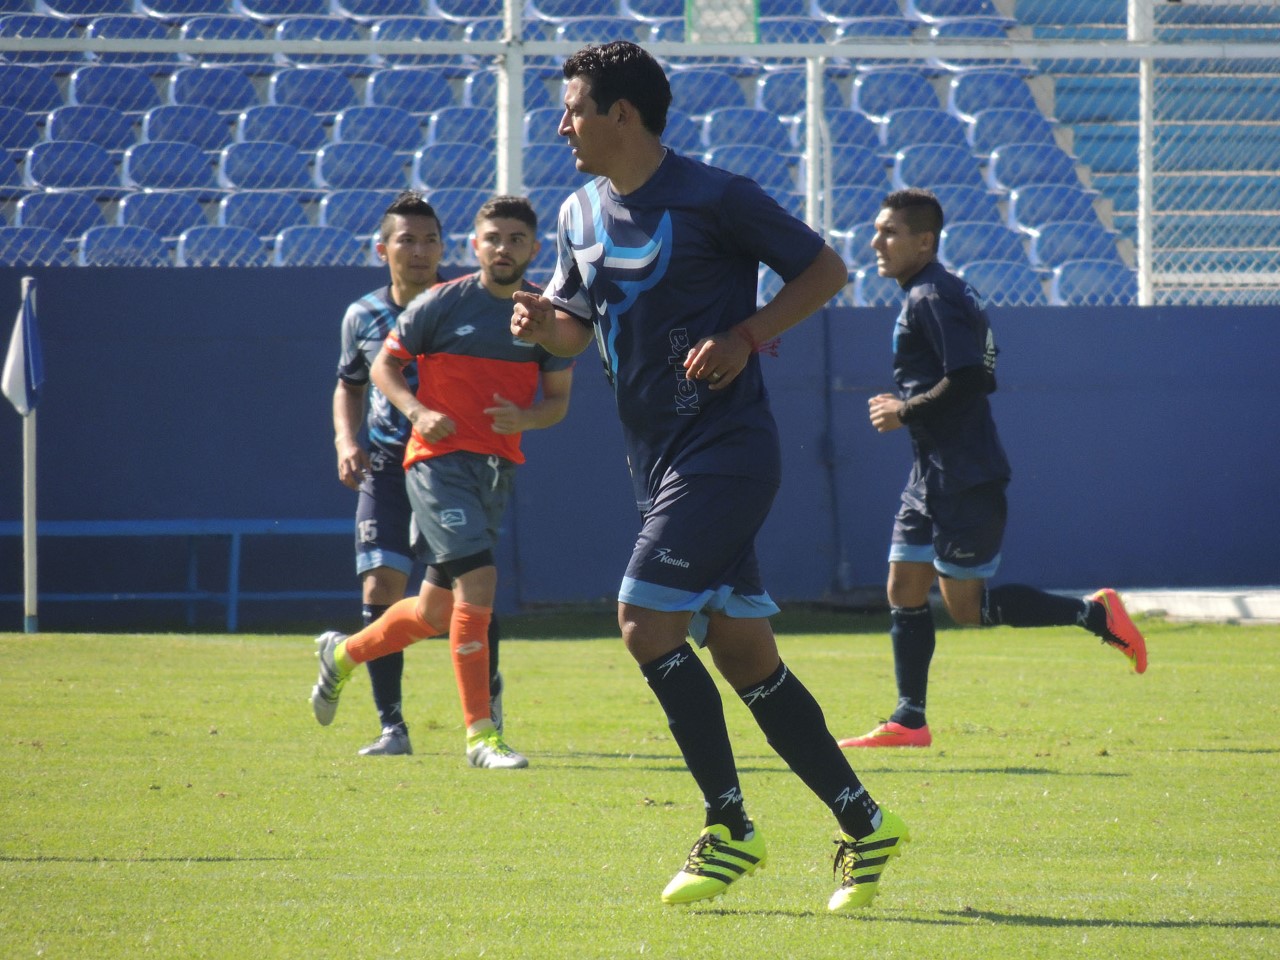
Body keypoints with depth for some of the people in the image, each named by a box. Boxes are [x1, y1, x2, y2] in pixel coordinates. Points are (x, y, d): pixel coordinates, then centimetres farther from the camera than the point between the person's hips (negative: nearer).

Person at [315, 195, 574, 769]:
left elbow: (558, 401, 9)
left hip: (498, 467, 5)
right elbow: (384, 365, 3)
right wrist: (417, 411, -15)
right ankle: (480, 733, -17)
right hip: (440, 459, -5)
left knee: (437, 612, 12)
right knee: (477, 577, -22)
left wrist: (525, 419, -13)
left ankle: (342, 654, 40)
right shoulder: (442, 305, -6)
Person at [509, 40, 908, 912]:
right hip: (658, 461, 8)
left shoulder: (715, 199, -11)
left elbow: (825, 268, -4)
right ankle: (863, 824, 14)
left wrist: (746, 337, -15)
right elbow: (577, 330, 21)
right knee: (741, 652, 7)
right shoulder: (582, 216, 12)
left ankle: (731, 827, -5)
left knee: (647, 624, -15)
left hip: (725, 448, -8)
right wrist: (544, 325, -2)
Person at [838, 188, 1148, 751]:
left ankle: (1094, 614, 0)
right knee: (904, 592, 7)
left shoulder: (933, 297, -16)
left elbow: (969, 380, -25)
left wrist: (905, 413, -15)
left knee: (967, 606, -7)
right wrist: (907, 409, 12)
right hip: (932, 473, 10)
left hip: (964, 480, -10)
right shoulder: (925, 296, 15)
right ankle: (909, 720, 9)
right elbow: (975, 377, 21)